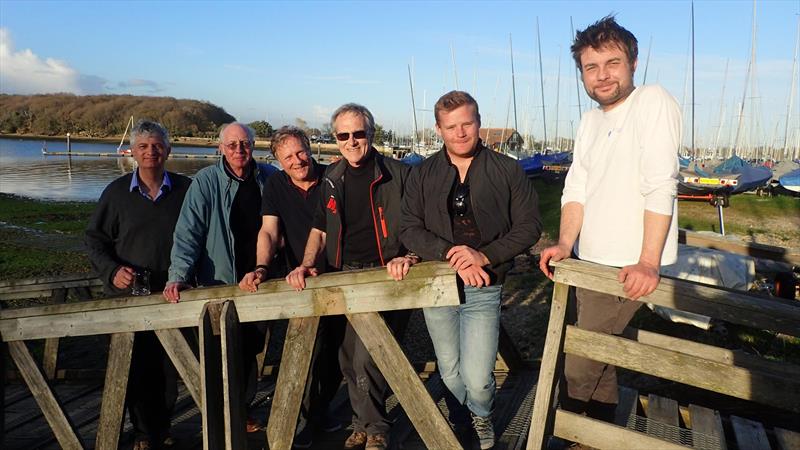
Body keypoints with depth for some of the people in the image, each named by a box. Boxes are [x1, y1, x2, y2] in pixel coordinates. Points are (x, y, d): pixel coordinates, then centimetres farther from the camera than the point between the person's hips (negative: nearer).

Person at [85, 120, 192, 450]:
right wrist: (112, 271, -10)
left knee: (169, 369, 10)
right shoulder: (117, 192, 2)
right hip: (129, 295, 0)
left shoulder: (184, 189, 1)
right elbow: (94, 238, 7)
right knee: (135, 369, 4)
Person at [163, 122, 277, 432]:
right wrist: (179, 275, -21)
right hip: (219, 282, -3)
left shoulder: (270, 178, 2)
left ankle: (243, 409, 33)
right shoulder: (206, 181, -7)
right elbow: (188, 231, -11)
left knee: (251, 349, 14)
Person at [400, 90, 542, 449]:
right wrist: (451, 255, -19)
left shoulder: (507, 171, -2)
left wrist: (484, 255, -17)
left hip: (484, 289, -2)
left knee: (477, 379, -7)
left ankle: (483, 418, 29)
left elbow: (530, 225, -3)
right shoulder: (423, 174, 3)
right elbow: (409, 229, -3)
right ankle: (459, 421, 48)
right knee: (450, 373, 17)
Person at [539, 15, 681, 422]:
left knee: (579, 366, -1)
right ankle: (602, 427, 38)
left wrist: (647, 263, -24)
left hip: (627, 267, -7)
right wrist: (565, 243, -6)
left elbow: (660, 187, -20)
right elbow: (576, 189, 8)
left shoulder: (653, 102, -12)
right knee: (598, 352, 20)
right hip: (590, 260, 7)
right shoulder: (590, 120, 12)